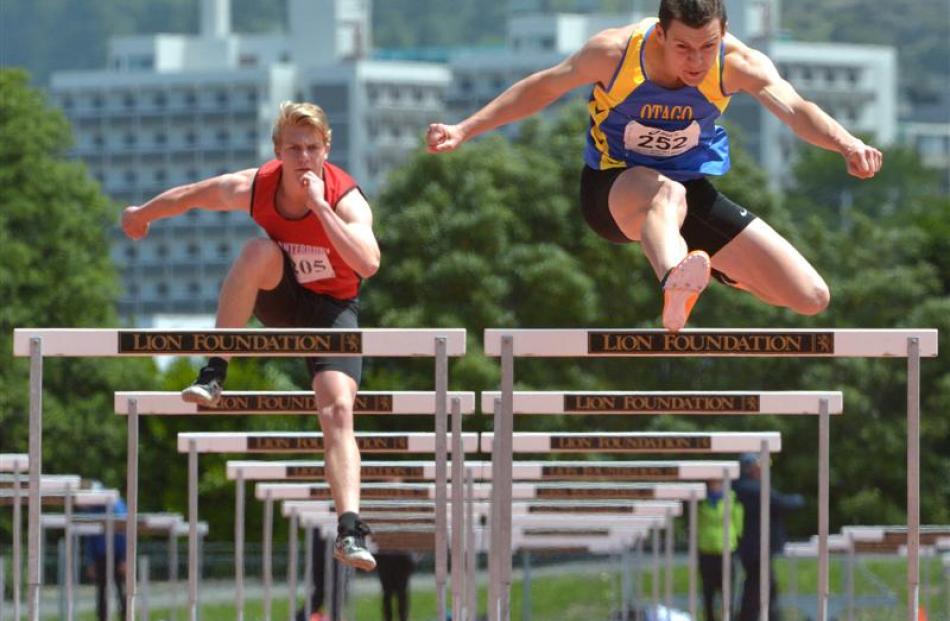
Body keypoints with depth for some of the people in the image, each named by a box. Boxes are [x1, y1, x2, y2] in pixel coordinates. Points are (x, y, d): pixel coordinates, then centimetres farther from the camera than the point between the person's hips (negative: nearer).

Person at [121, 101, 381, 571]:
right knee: (260, 249, -32)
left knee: (338, 410, -24)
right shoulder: (253, 187, -17)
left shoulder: (347, 200, -26)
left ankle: (350, 530, -34)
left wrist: (319, 205, -44)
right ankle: (214, 373, -25)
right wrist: (142, 215, 20)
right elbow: (190, 196, 3)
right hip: (278, 299, 2)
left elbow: (367, 264, -43)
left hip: (332, 307, -2)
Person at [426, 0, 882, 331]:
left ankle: (719, 270, 26)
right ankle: (676, 285, -80)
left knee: (811, 299, -5)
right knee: (665, 194, -45)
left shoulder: (738, 64, -21)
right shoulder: (616, 52, -22)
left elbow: (793, 108, -37)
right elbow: (542, 88, -6)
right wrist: (463, 131, -9)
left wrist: (849, 146, -57)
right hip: (614, 185, -3)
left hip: (695, 189, 4)